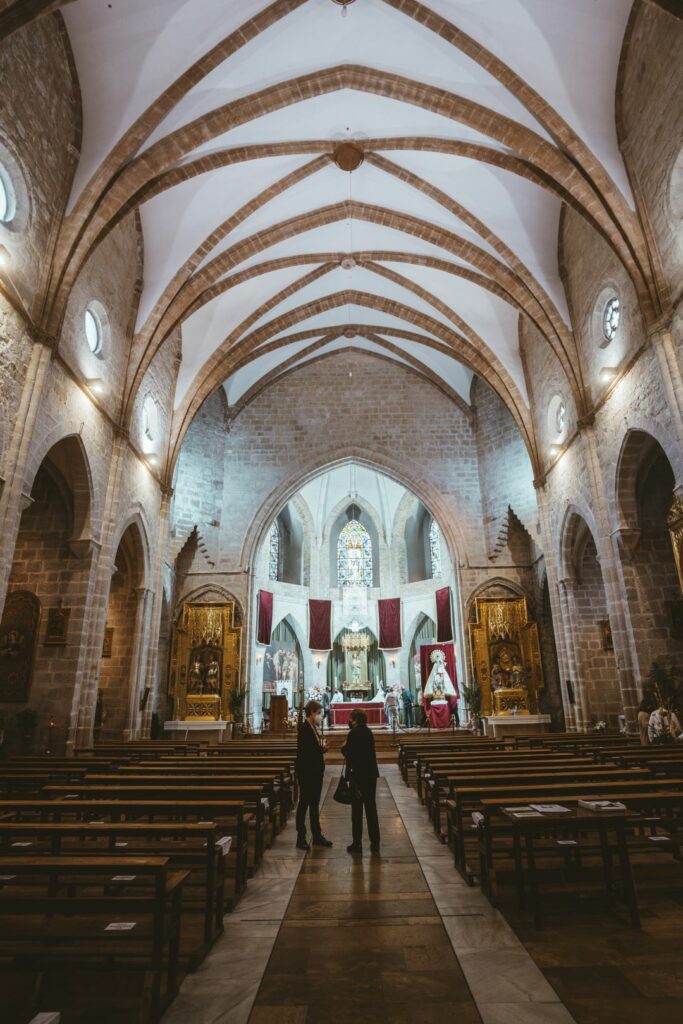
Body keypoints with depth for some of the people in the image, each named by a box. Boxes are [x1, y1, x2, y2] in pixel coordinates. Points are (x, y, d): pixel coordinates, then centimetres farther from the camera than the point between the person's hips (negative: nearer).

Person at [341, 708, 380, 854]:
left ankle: (357, 843, 9)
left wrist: (344, 747, -1)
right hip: (371, 773, 6)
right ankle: (375, 843, 17)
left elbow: (349, 754, -17)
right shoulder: (368, 732, 6)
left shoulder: (353, 733, -14)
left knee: (356, 809, 4)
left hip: (358, 774, -6)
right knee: (371, 807, 13)